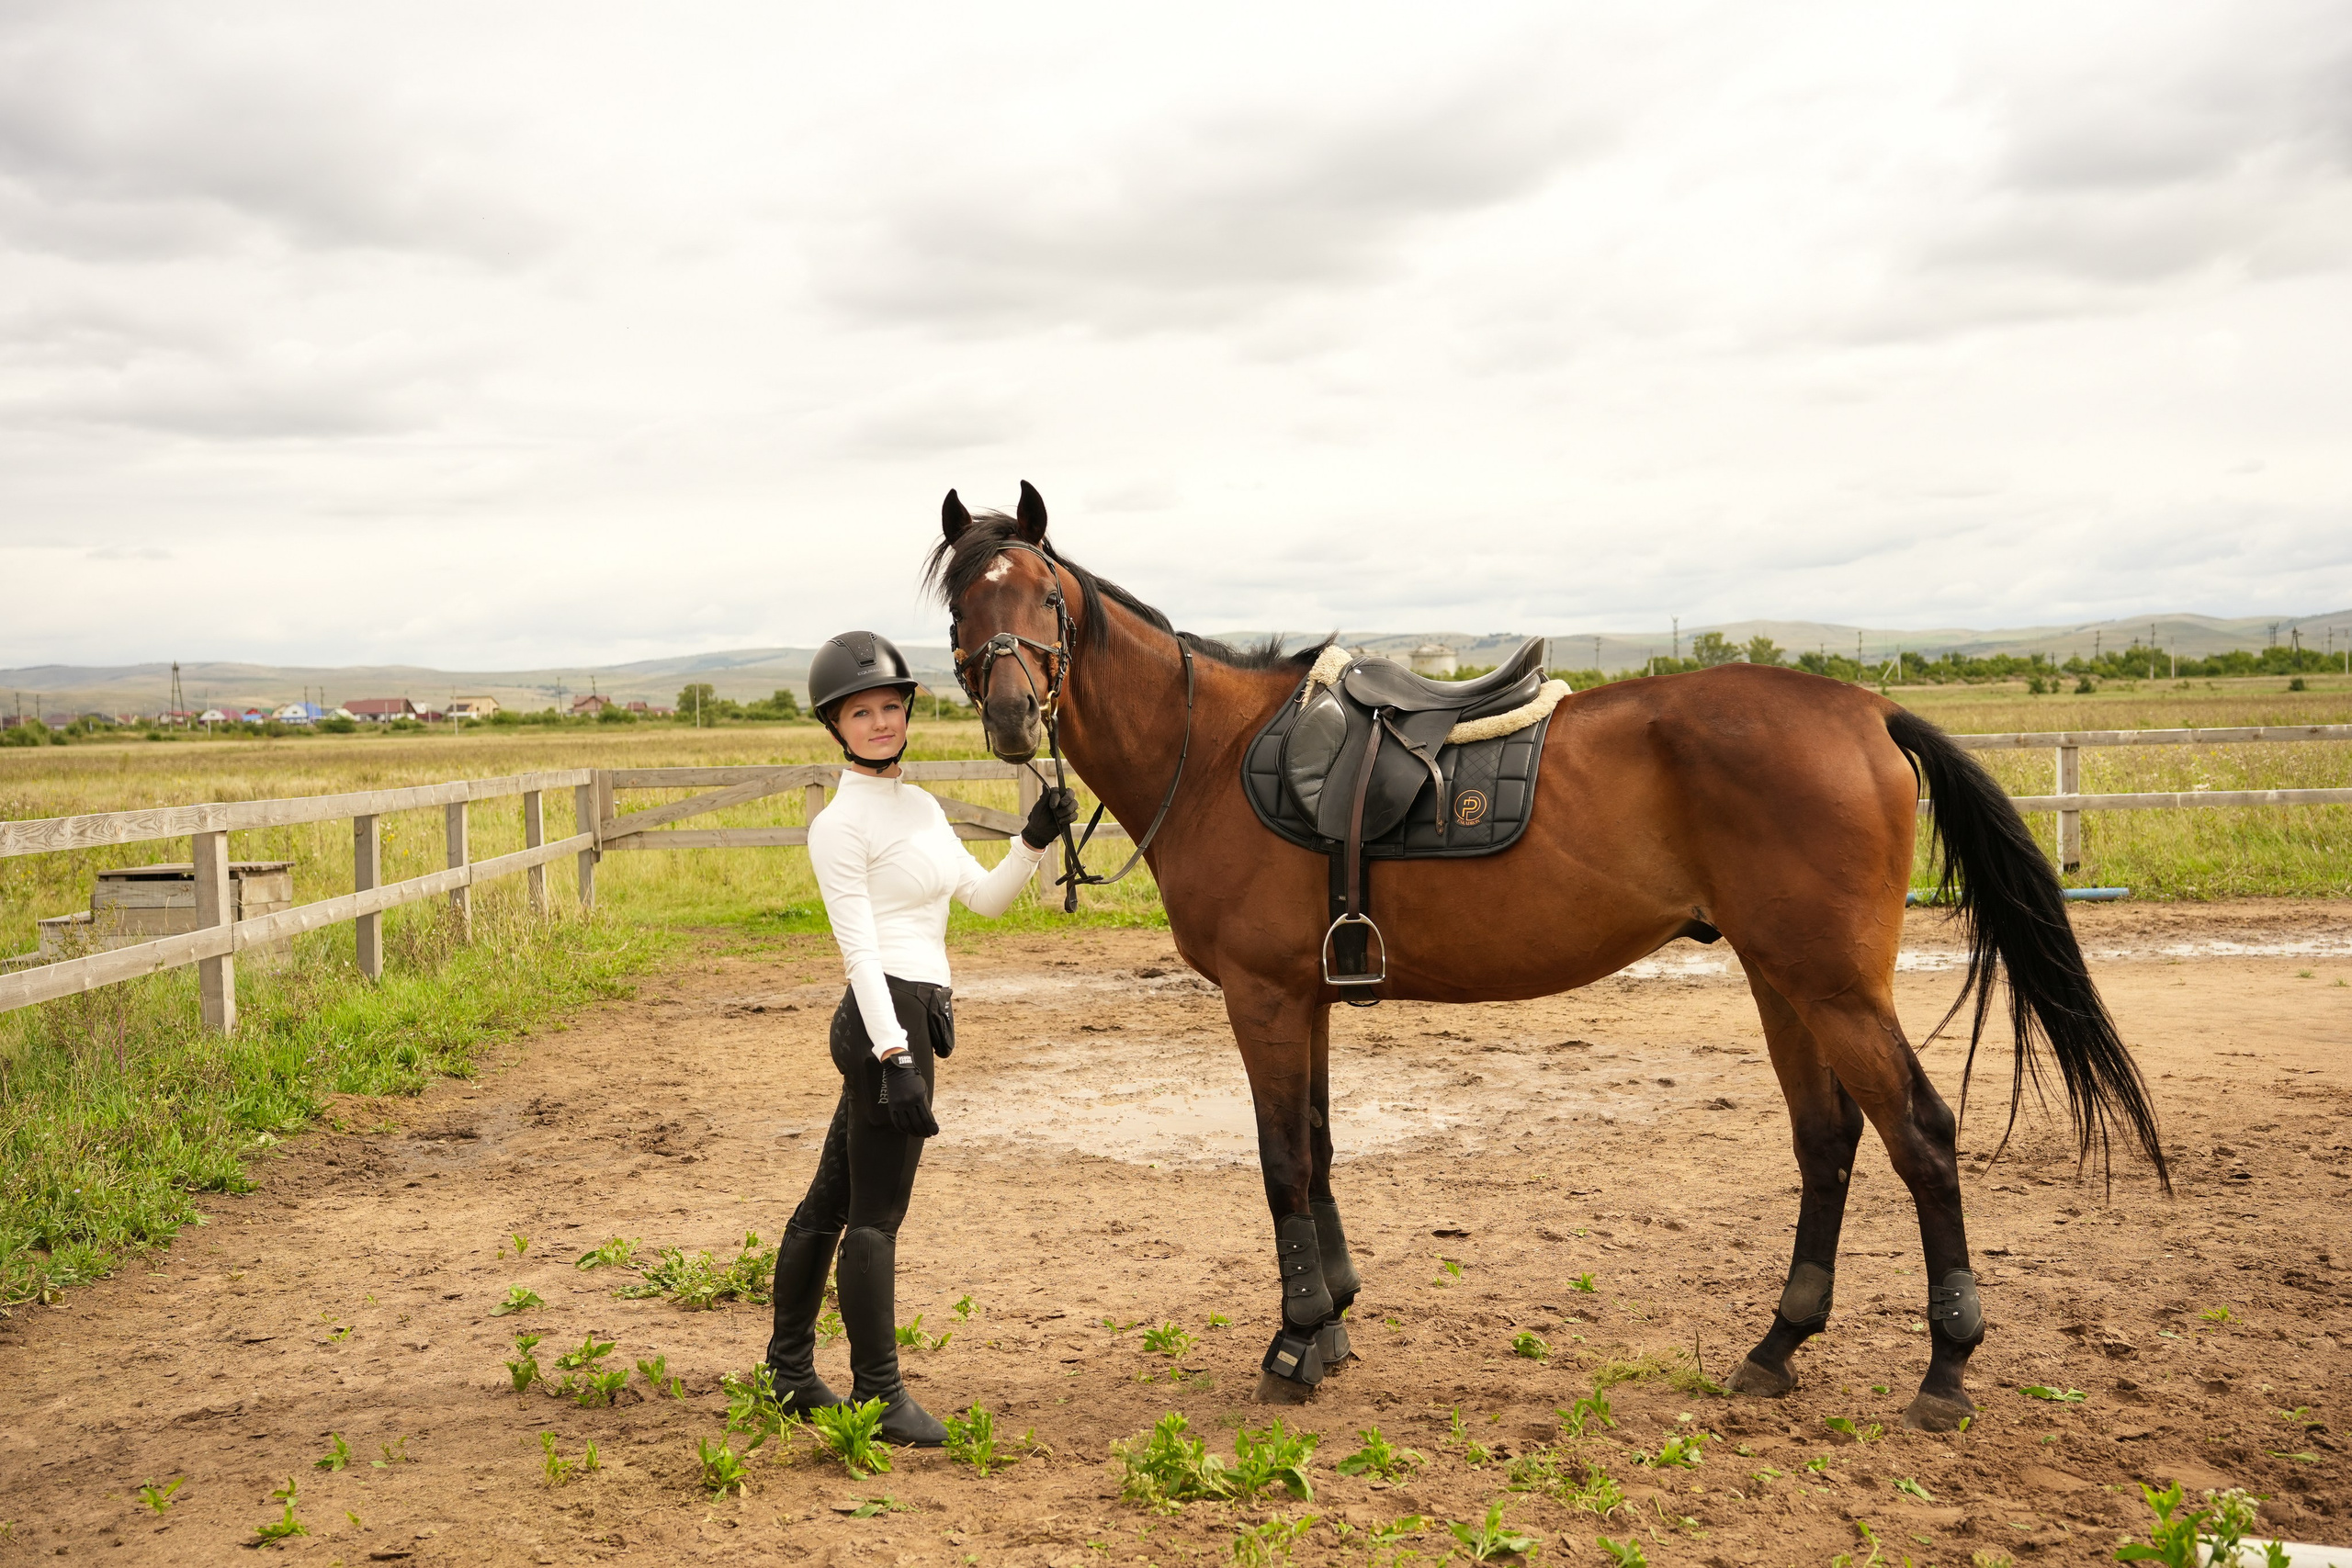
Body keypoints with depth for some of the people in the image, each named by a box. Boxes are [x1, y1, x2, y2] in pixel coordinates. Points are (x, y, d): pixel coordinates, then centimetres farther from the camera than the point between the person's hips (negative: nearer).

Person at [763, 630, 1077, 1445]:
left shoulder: (920, 805, 16)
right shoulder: (841, 823, -10)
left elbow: (986, 898, 17)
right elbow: (859, 948, -17)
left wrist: (1034, 840, 1)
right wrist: (894, 1057, -24)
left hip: (915, 1017, 9)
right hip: (887, 1017, -9)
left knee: (829, 1202, 17)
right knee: (877, 1215, -1)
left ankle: (789, 1372, 28)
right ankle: (878, 1393, 8)